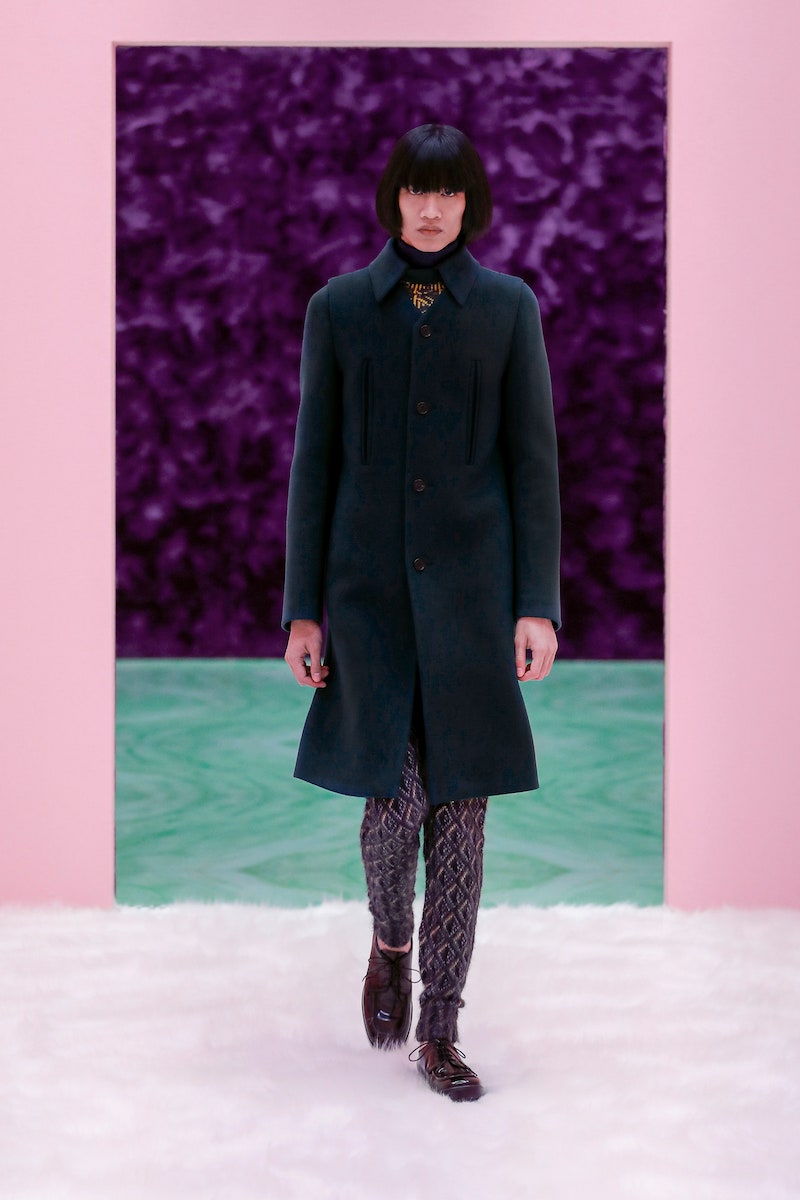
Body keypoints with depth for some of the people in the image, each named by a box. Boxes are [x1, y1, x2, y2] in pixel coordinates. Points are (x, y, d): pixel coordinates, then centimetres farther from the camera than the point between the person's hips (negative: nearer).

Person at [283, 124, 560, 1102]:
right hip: (369, 583, 0)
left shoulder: (508, 307, 3)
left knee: (461, 805, 1)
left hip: (472, 586, 0)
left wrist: (539, 604, -7)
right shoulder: (338, 307, 4)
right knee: (395, 799, -8)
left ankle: (438, 1035, 13)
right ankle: (390, 939, 27)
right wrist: (302, 608, -1)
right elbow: (314, 461, 4)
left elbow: (533, 459, 1)